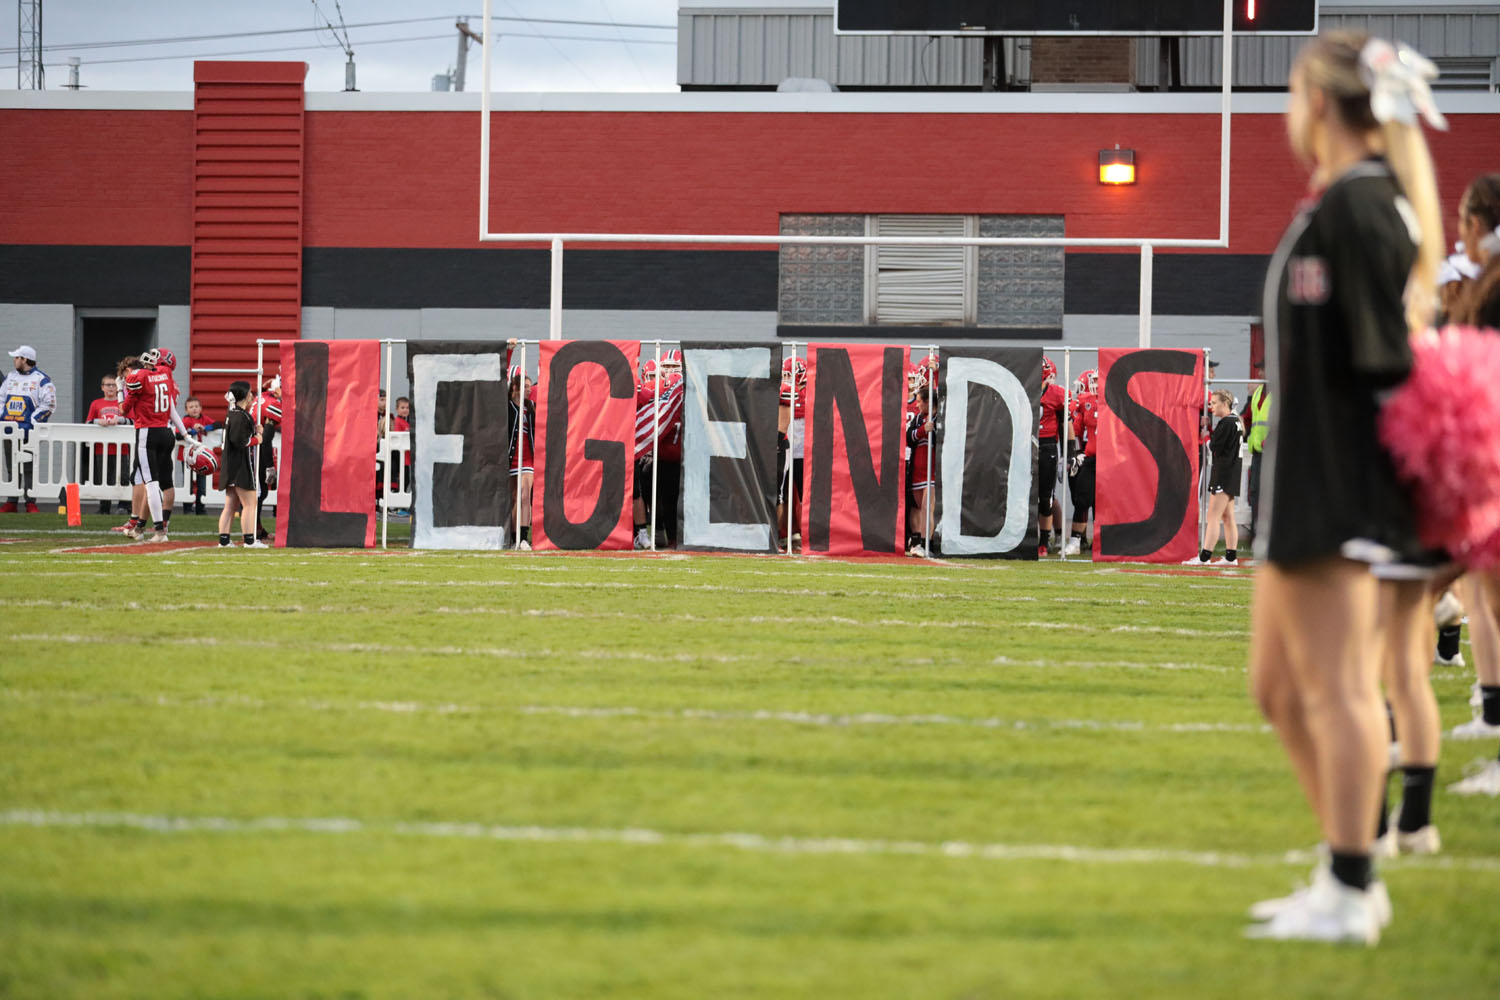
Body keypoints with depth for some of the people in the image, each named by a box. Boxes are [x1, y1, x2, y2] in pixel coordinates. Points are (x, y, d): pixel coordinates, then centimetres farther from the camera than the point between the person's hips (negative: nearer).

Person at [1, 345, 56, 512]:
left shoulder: (40, 379, -4)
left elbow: (49, 403, -8)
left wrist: (34, 419, -14)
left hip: (28, 430, -6)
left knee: (29, 468, -6)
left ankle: (30, 503, -3)